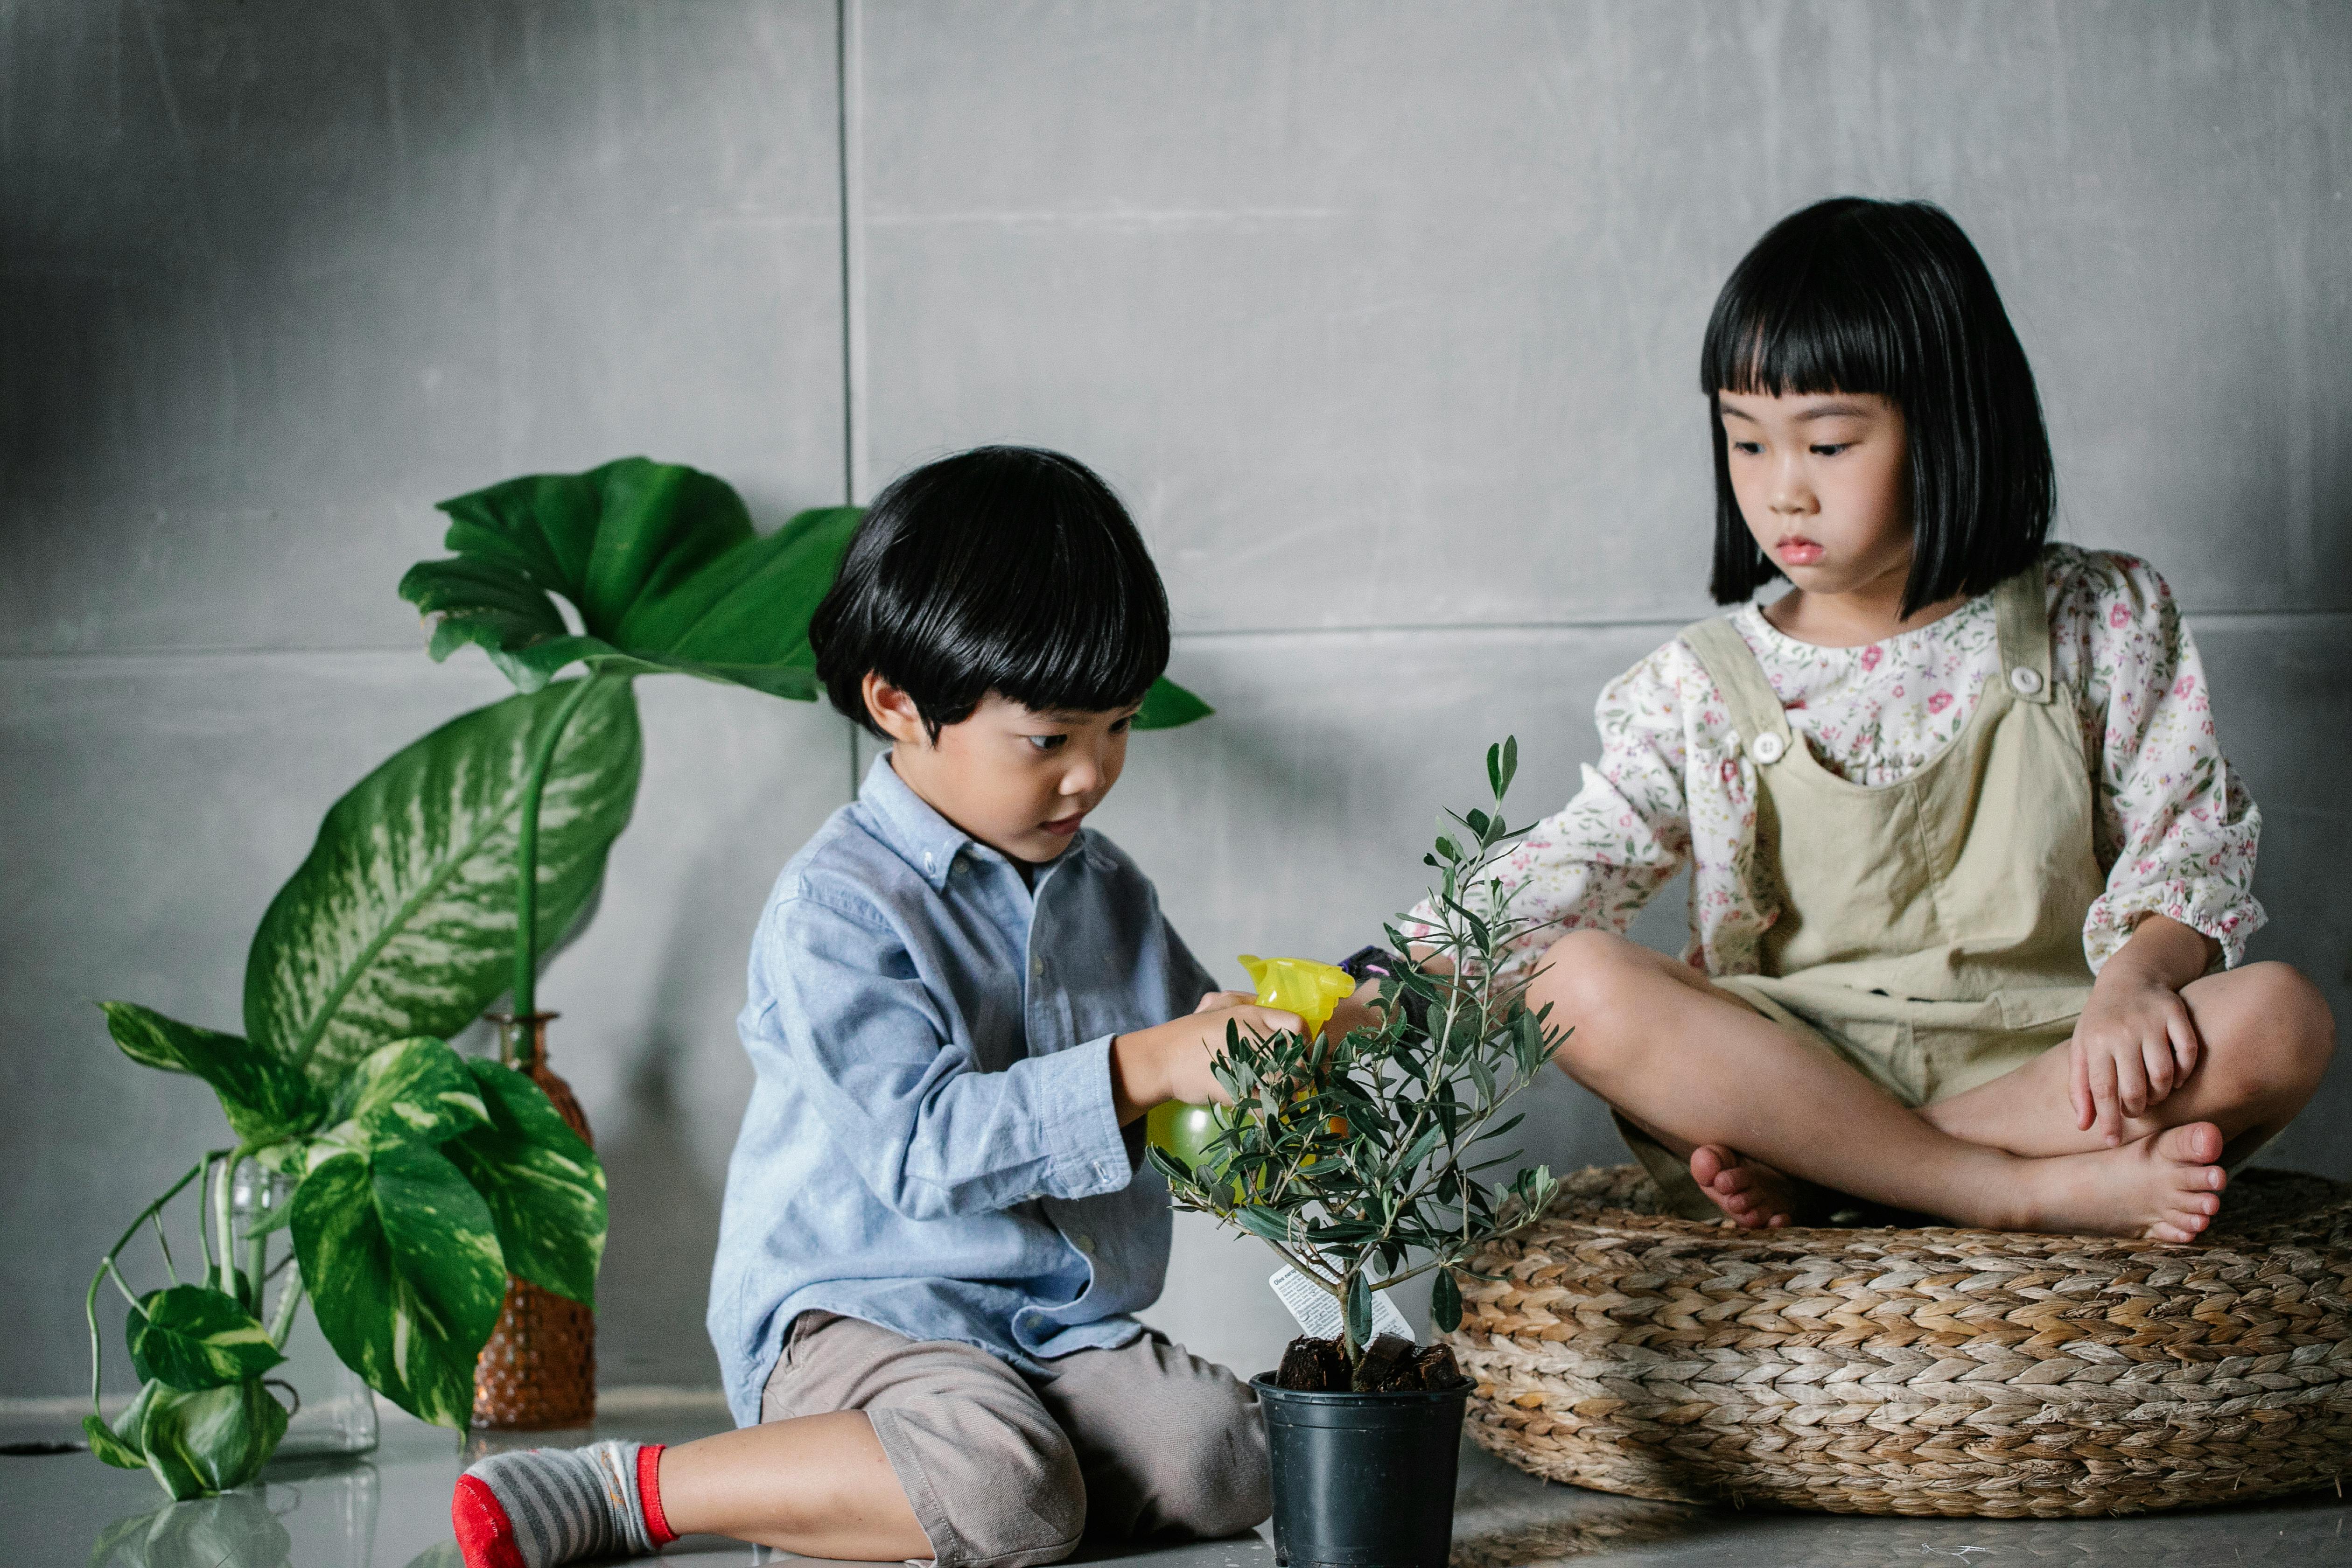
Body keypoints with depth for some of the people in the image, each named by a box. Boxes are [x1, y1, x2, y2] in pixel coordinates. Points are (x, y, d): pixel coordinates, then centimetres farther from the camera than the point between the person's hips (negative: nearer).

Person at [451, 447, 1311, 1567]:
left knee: (1223, 1460, -20)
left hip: (1060, 1325, 7)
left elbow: (1185, 1095, 24)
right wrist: (1137, 1069, -27)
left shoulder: (1103, 890, 13)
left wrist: (1271, 1046, 2)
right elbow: (925, 1148, -22)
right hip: (855, 1312, -7)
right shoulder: (838, 908, -12)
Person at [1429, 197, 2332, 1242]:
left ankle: (1811, 1171, -25)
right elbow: (1569, 870, 3)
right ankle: (2025, 1189, -31)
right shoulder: (1705, 685, 8)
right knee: (1577, 982, -28)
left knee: (2279, 1020, -28)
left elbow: (2190, 844, 4)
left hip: (2041, 1061, 0)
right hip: (1788, 1064, 0)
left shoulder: (2100, 625, 6)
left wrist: (2135, 977, -18)